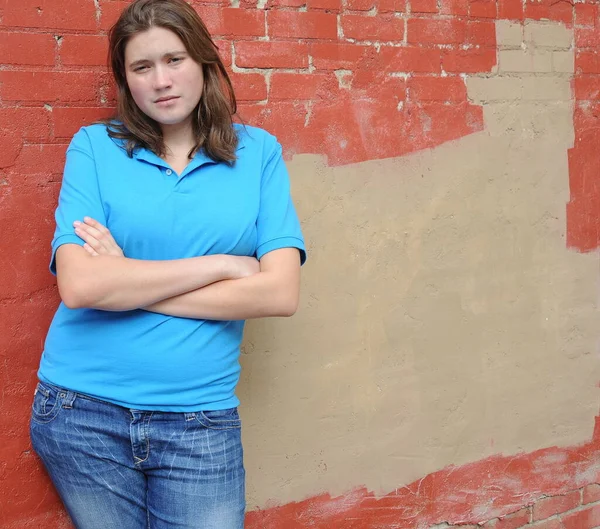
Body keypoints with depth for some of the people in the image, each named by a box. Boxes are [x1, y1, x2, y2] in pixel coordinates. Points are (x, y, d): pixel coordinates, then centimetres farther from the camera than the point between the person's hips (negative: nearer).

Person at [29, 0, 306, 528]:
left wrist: (128, 284, -11)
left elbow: (281, 292, -10)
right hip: (83, 412, 0)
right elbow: (79, 284, -15)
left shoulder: (258, 152, 1)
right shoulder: (95, 147, -1)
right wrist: (221, 265, -13)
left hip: (200, 420, 0)